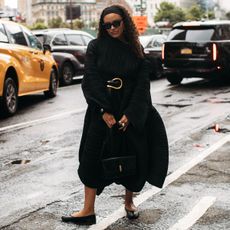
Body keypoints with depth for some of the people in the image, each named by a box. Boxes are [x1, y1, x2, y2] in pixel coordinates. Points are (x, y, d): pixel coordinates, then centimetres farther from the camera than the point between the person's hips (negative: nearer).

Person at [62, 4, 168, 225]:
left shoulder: (137, 50, 3)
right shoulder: (96, 46, 0)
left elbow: (142, 84, -3)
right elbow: (91, 80, -6)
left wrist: (130, 114, -14)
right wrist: (105, 111, -15)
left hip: (131, 112, 1)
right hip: (101, 111, -1)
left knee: (134, 156, 4)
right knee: (92, 156, -2)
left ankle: (129, 201, 28)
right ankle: (88, 210, 5)